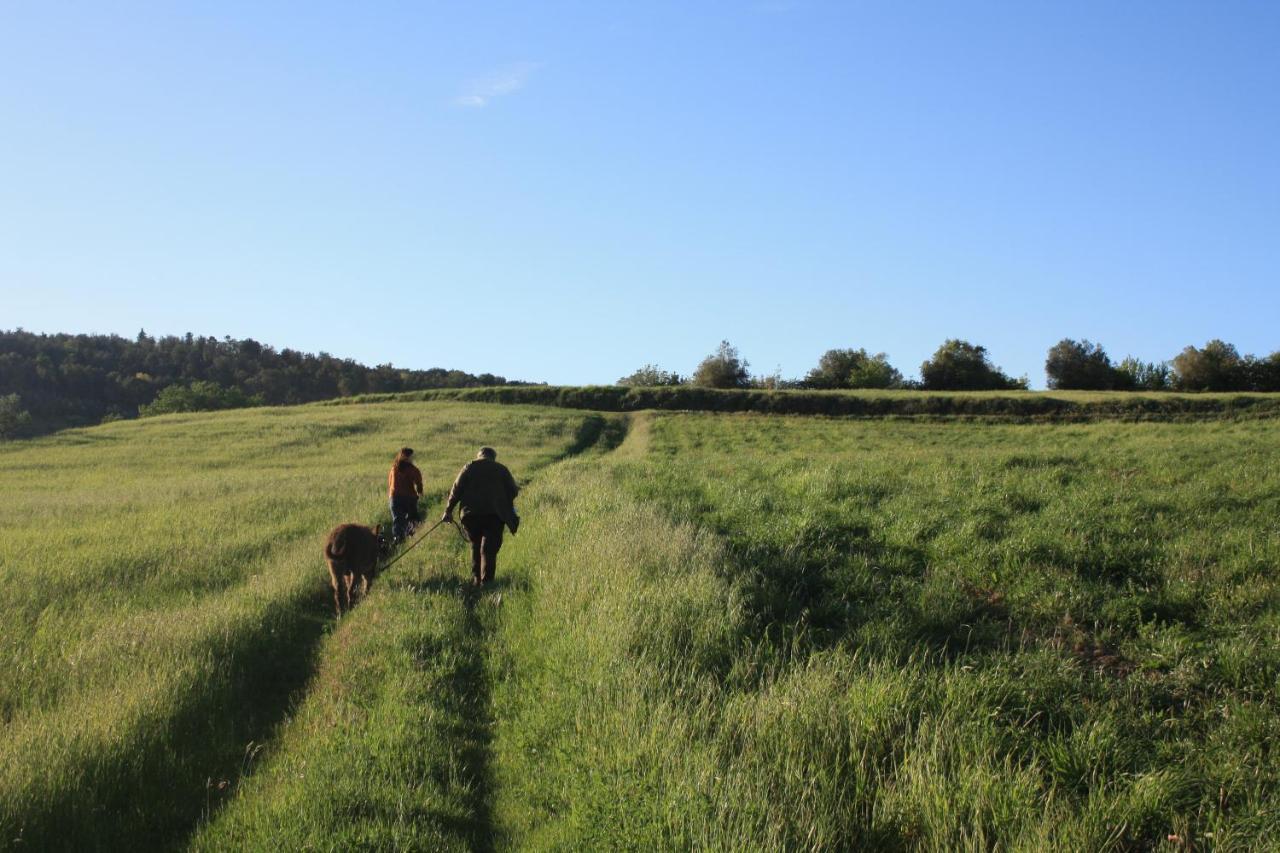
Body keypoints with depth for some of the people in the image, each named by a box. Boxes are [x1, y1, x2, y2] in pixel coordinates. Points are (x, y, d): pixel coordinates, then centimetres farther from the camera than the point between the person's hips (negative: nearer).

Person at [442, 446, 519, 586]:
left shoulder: (469, 467, 11)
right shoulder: (501, 469, 11)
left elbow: (457, 489, 4)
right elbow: (513, 491, 6)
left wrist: (448, 510, 7)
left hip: (472, 514, 1)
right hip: (495, 515, -1)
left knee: (475, 546, 18)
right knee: (489, 548, -4)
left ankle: (476, 578, 16)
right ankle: (486, 580, -15)